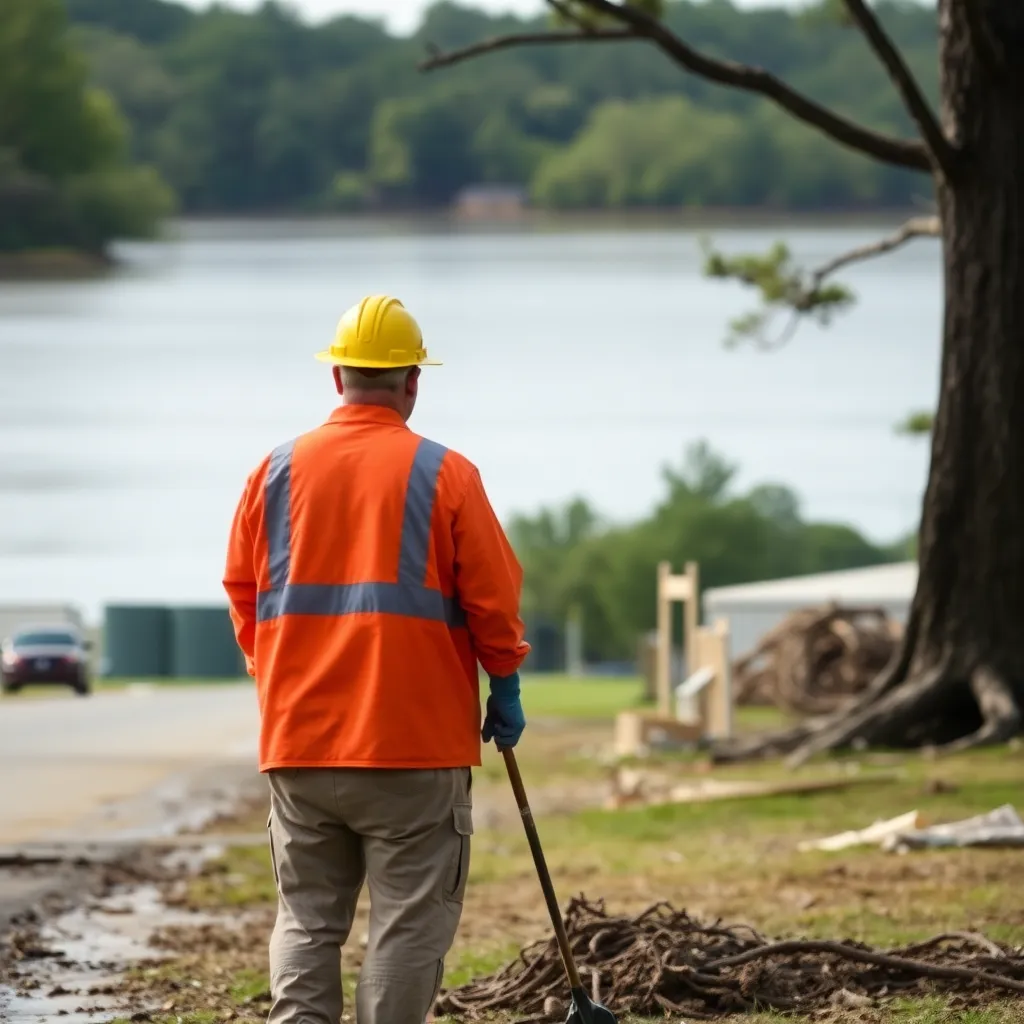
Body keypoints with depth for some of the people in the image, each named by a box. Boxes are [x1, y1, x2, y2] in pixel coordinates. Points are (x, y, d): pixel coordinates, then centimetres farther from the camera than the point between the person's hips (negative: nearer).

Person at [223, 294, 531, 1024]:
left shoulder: (279, 471, 4)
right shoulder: (443, 475, -6)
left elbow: (243, 592, 10)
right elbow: (492, 595, -4)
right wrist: (505, 688, 11)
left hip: (298, 742, 4)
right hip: (416, 742, -4)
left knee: (306, 918, 10)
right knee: (410, 922, 2)